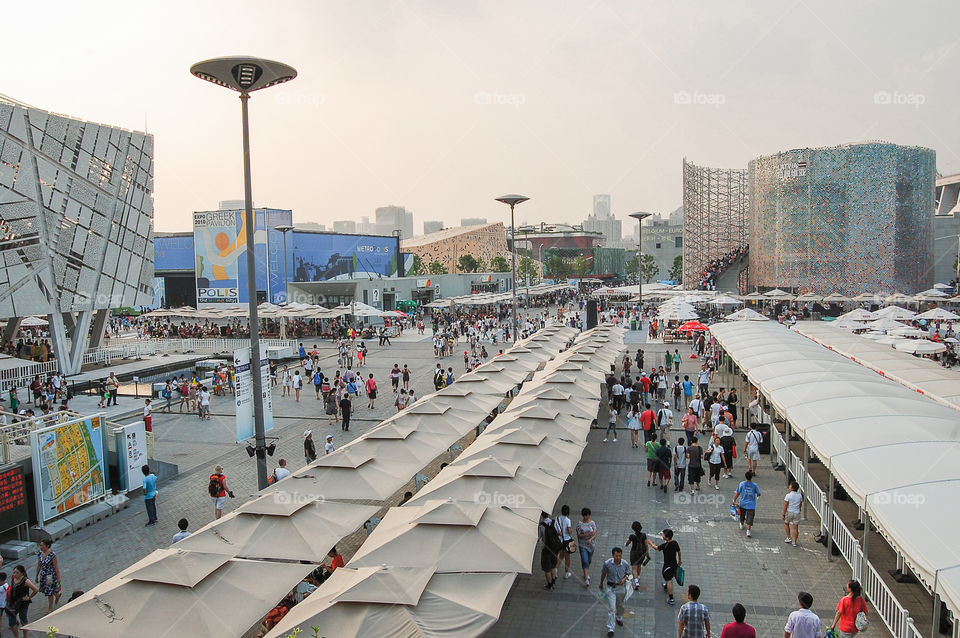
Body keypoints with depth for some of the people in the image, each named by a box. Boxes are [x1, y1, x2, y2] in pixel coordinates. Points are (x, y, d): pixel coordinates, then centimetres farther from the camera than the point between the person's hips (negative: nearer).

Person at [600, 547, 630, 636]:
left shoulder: (625, 564, -15)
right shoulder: (607, 563, -19)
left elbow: (628, 573, 4)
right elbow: (603, 573, -1)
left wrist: (624, 578, -18)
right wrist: (601, 584, 13)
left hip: (621, 587, 2)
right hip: (610, 588, -2)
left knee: (620, 605, 25)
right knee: (611, 608, -7)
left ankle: (619, 618, 54)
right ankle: (610, 628, 1)